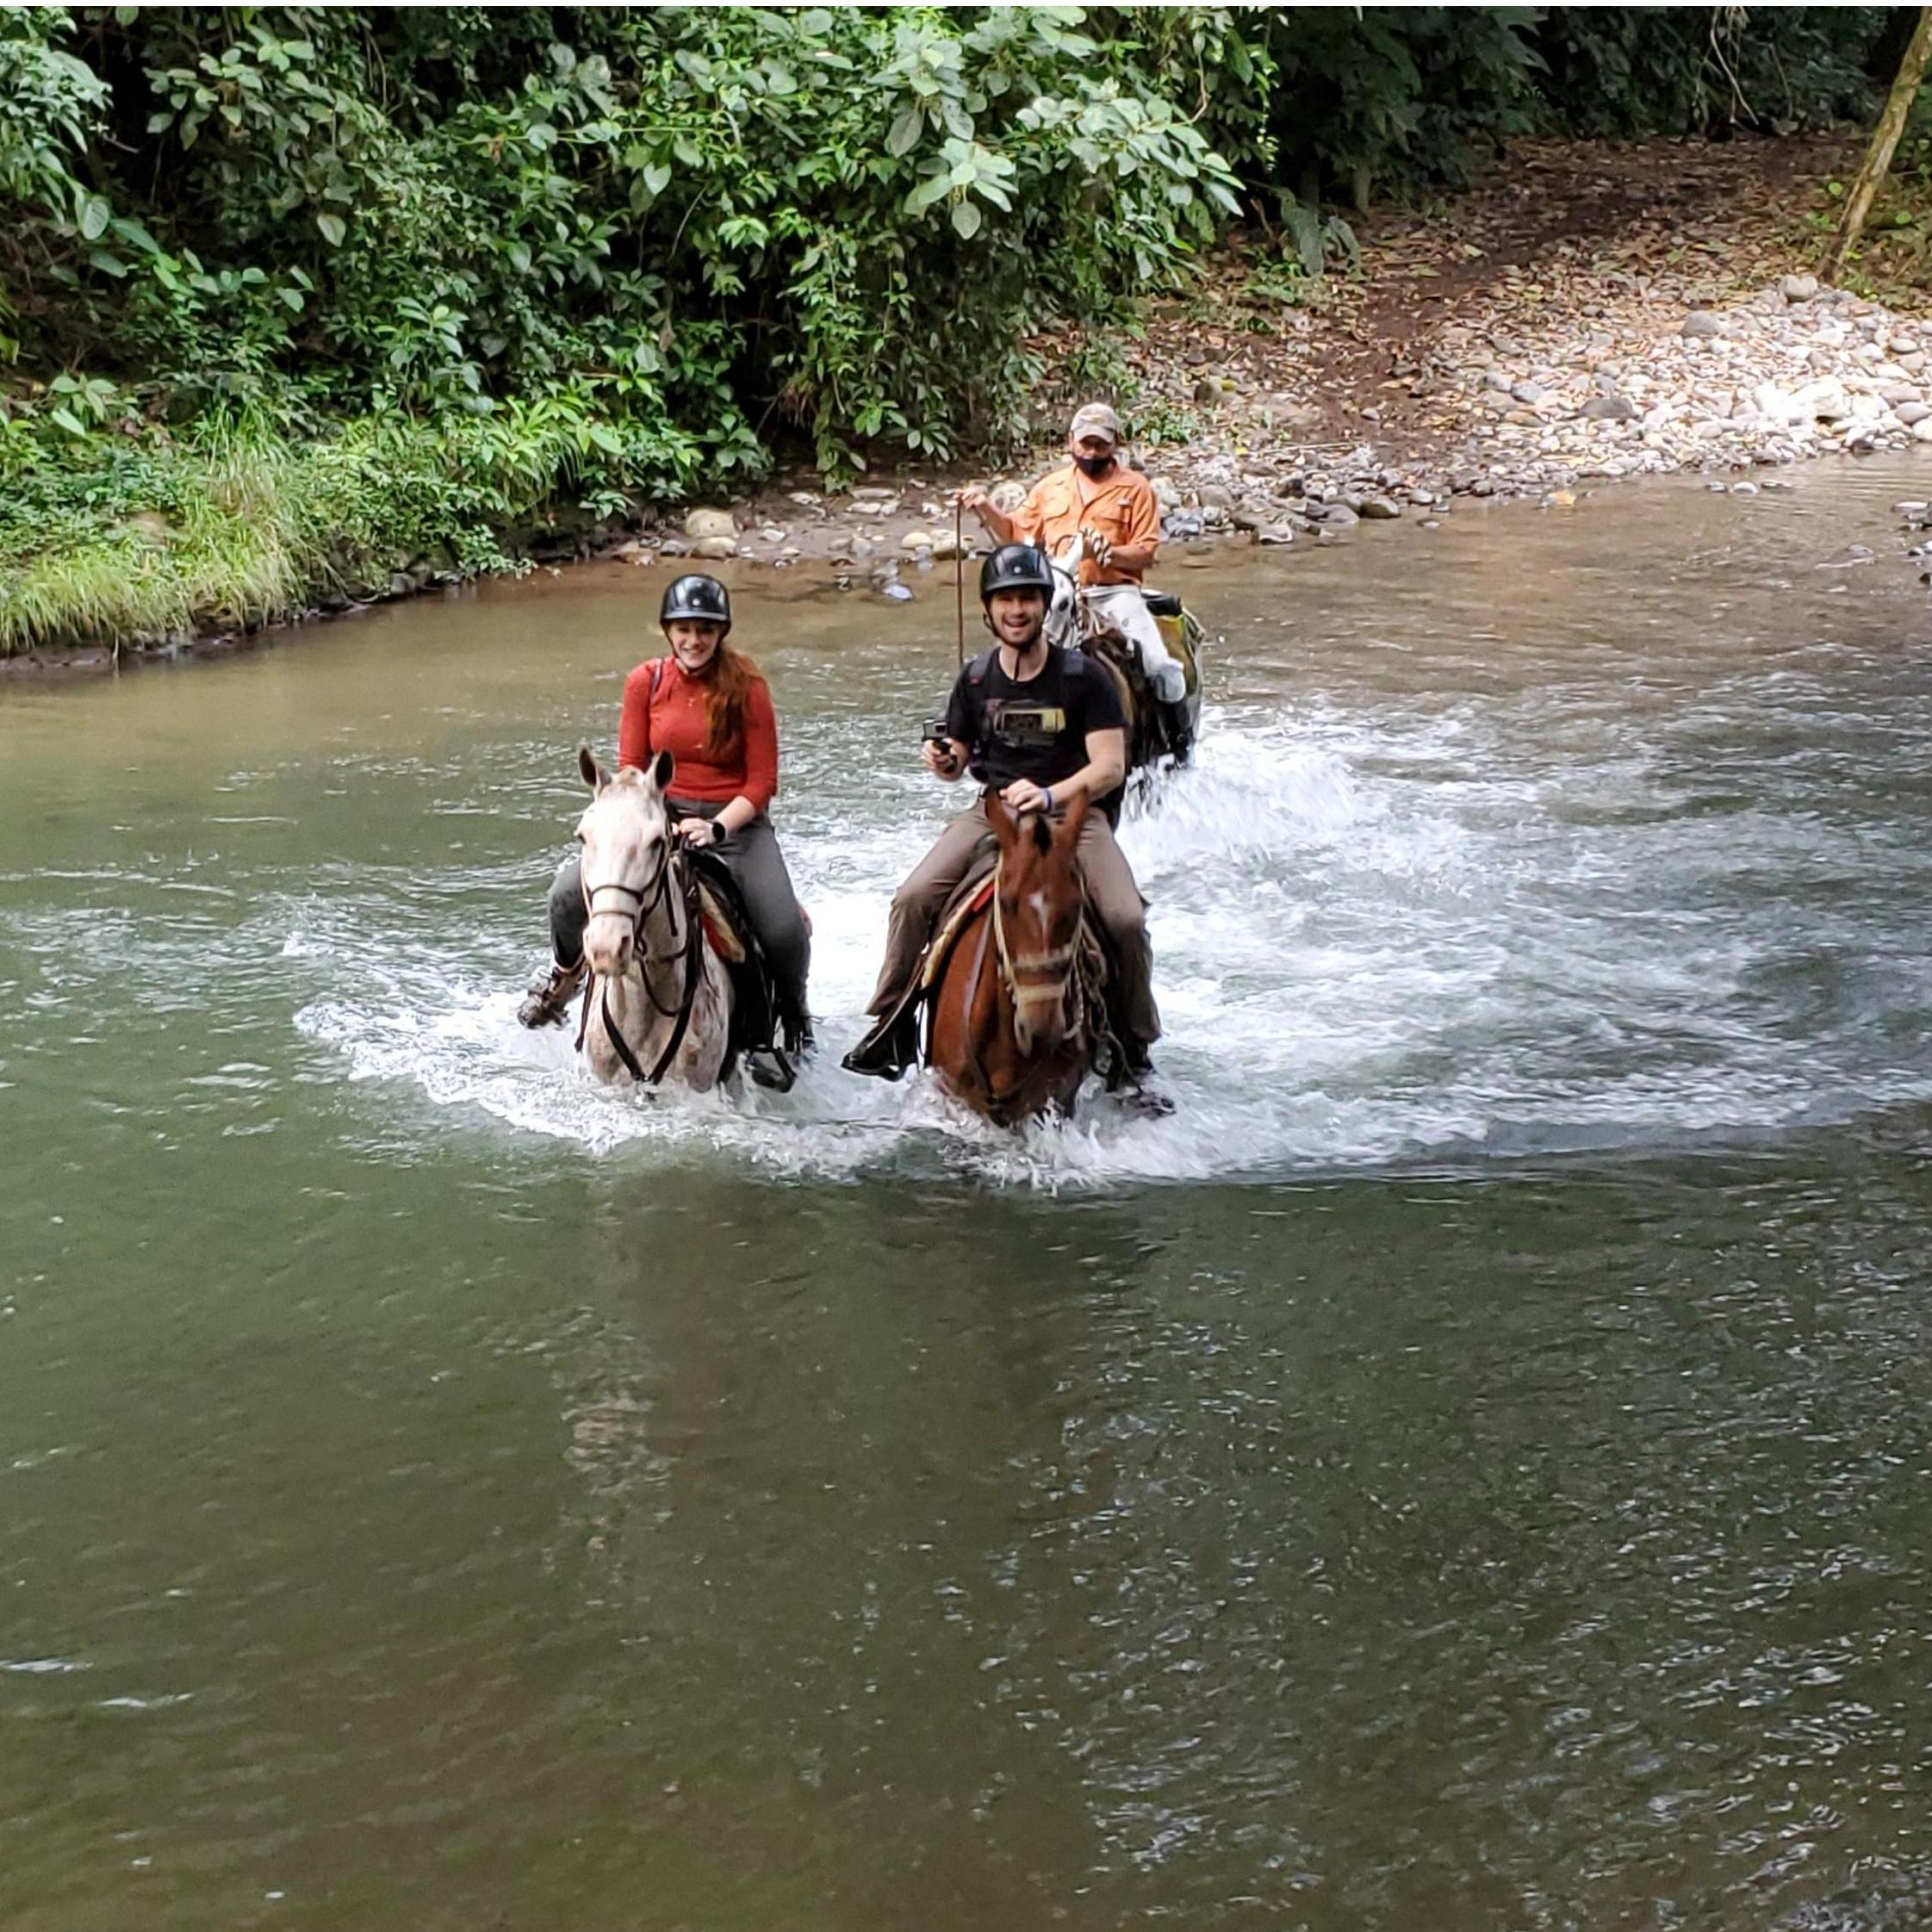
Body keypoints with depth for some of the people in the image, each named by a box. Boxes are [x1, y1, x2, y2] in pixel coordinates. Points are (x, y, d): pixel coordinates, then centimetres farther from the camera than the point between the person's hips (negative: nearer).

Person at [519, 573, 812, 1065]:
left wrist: (717, 827, -20)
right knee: (569, 894, -18)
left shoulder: (747, 687, -7)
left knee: (785, 932, -24)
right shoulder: (645, 682, -1)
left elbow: (762, 781, -6)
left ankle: (794, 1015, 12)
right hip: (661, 816, 2)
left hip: (736, 822, -2)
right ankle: (566, 970, 19)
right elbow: (630, 770, 3)